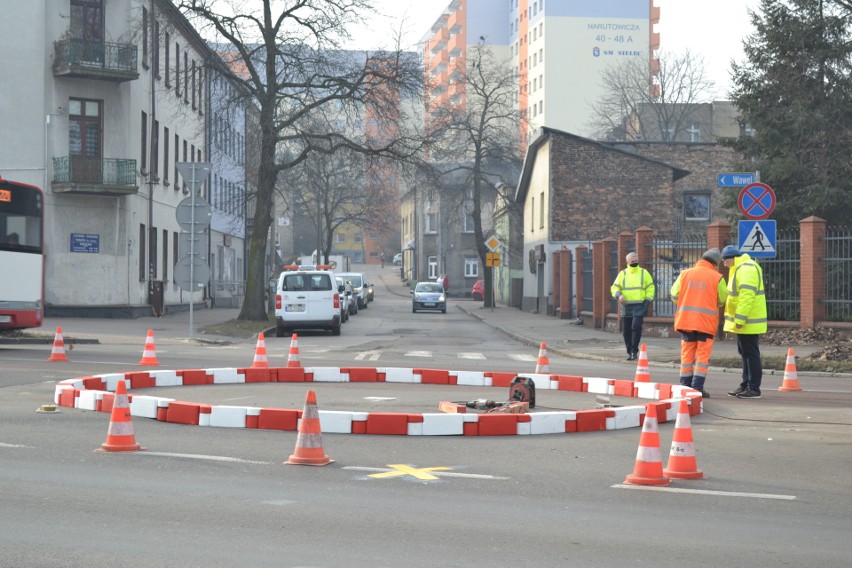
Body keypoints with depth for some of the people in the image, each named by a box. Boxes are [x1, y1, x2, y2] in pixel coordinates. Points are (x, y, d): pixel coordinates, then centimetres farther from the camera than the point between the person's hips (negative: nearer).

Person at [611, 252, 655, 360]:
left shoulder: (644, 273, 8)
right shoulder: (623, 274, 11)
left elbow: (651, 288, 9)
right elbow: (614, 288, 11)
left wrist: (647, 300, -3)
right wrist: (619, 295, -11)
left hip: (639, 306, -2)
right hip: (626, 306, 2)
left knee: (636, 327, -18)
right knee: (626, 330, 2)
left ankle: (635, 350, -8)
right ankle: (629, 352, 14)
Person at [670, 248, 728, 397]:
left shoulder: (685, 274, 4)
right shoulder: (717, 278, -3)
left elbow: (675, 295, 5)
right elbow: (722, 300, 2)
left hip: (685, 320, 3)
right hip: (706, 322, -3)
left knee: (687, 354, 10)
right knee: (702, 355, 2)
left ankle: (685, 386, 12)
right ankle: (697, 388, -4)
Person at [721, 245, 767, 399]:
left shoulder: (746, 269, -17)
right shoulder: (740, 268, 17)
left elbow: (747, 295, -25)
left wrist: (739, 319, -25)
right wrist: (738, 319, 20)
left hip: (748, 322, -11)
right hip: (744, 322, 11)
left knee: (751, 353, -6)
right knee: (745, 353, 15)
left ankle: (754, 388, -2)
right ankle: (746, 385, 21)